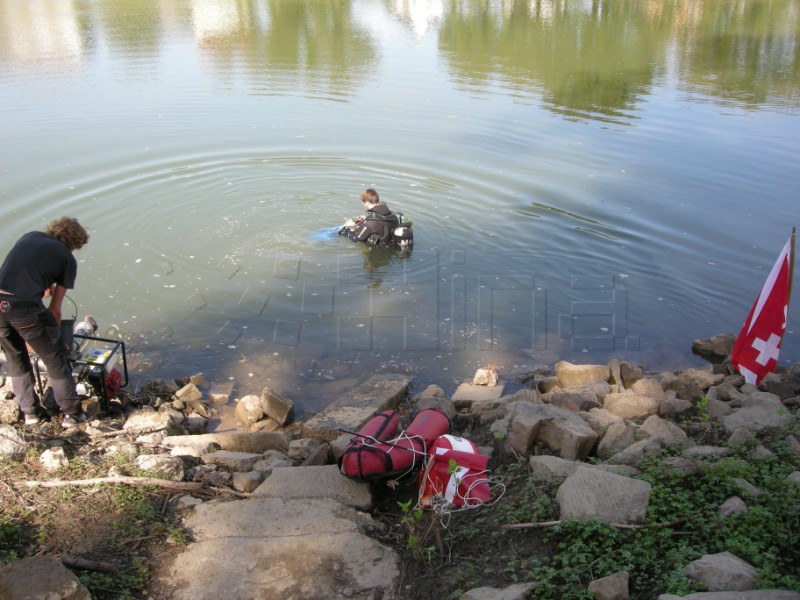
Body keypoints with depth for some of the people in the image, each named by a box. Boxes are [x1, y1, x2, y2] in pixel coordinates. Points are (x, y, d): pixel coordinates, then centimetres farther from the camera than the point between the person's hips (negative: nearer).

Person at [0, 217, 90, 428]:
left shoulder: (29, 236, 22)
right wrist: (53, 336, 24)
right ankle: (72, 414, 21)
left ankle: (30, 412, 34)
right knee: (56, 359, 14)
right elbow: (55, 309, 12)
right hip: (26, 307, -5)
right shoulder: (68, 259, 10)